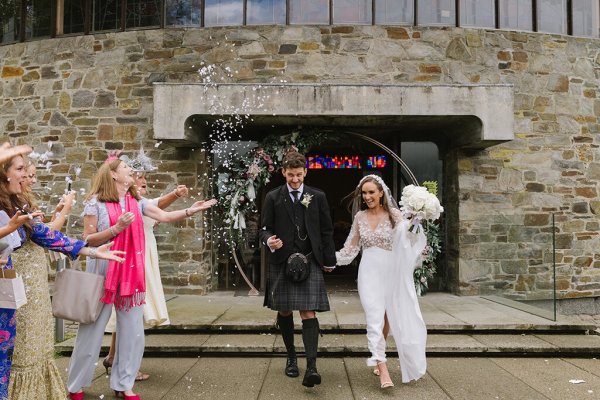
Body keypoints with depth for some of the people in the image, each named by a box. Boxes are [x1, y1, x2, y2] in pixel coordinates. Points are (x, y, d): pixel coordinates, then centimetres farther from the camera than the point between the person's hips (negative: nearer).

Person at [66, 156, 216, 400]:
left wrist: (190, 211, -13)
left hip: (131, 272, 5)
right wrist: (117, 227, -18)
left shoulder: (136, 202, 9)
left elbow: (164, 216, 0)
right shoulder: (96, 202, -4)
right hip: (104, 271, -4)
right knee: (93, 330, 5)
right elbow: (87, 240, -6)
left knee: (132, 331, 7)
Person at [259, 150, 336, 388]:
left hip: (310, 261, -1)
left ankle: (311, 367, -12)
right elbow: (264, 229, 4)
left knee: (308, 313, -10)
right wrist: (269, 240, -19)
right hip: (282, 261, 1)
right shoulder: (273, 198, 4)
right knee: (284, 312, 11)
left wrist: (329, 260, 9)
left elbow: (327, 231, 9)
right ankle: (291, 357, 29)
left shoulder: (317, 197, 6)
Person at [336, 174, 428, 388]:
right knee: (375, 318, -9)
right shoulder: (360, 217, 7)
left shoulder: (394, 214, -1)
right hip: (369, 272, 1)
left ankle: (378, 359, 30)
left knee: (386, 318, 8)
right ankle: (383, 369, -10)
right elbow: (351, 248, 15)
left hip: (390, 271, -1)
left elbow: (406, 239, -11)